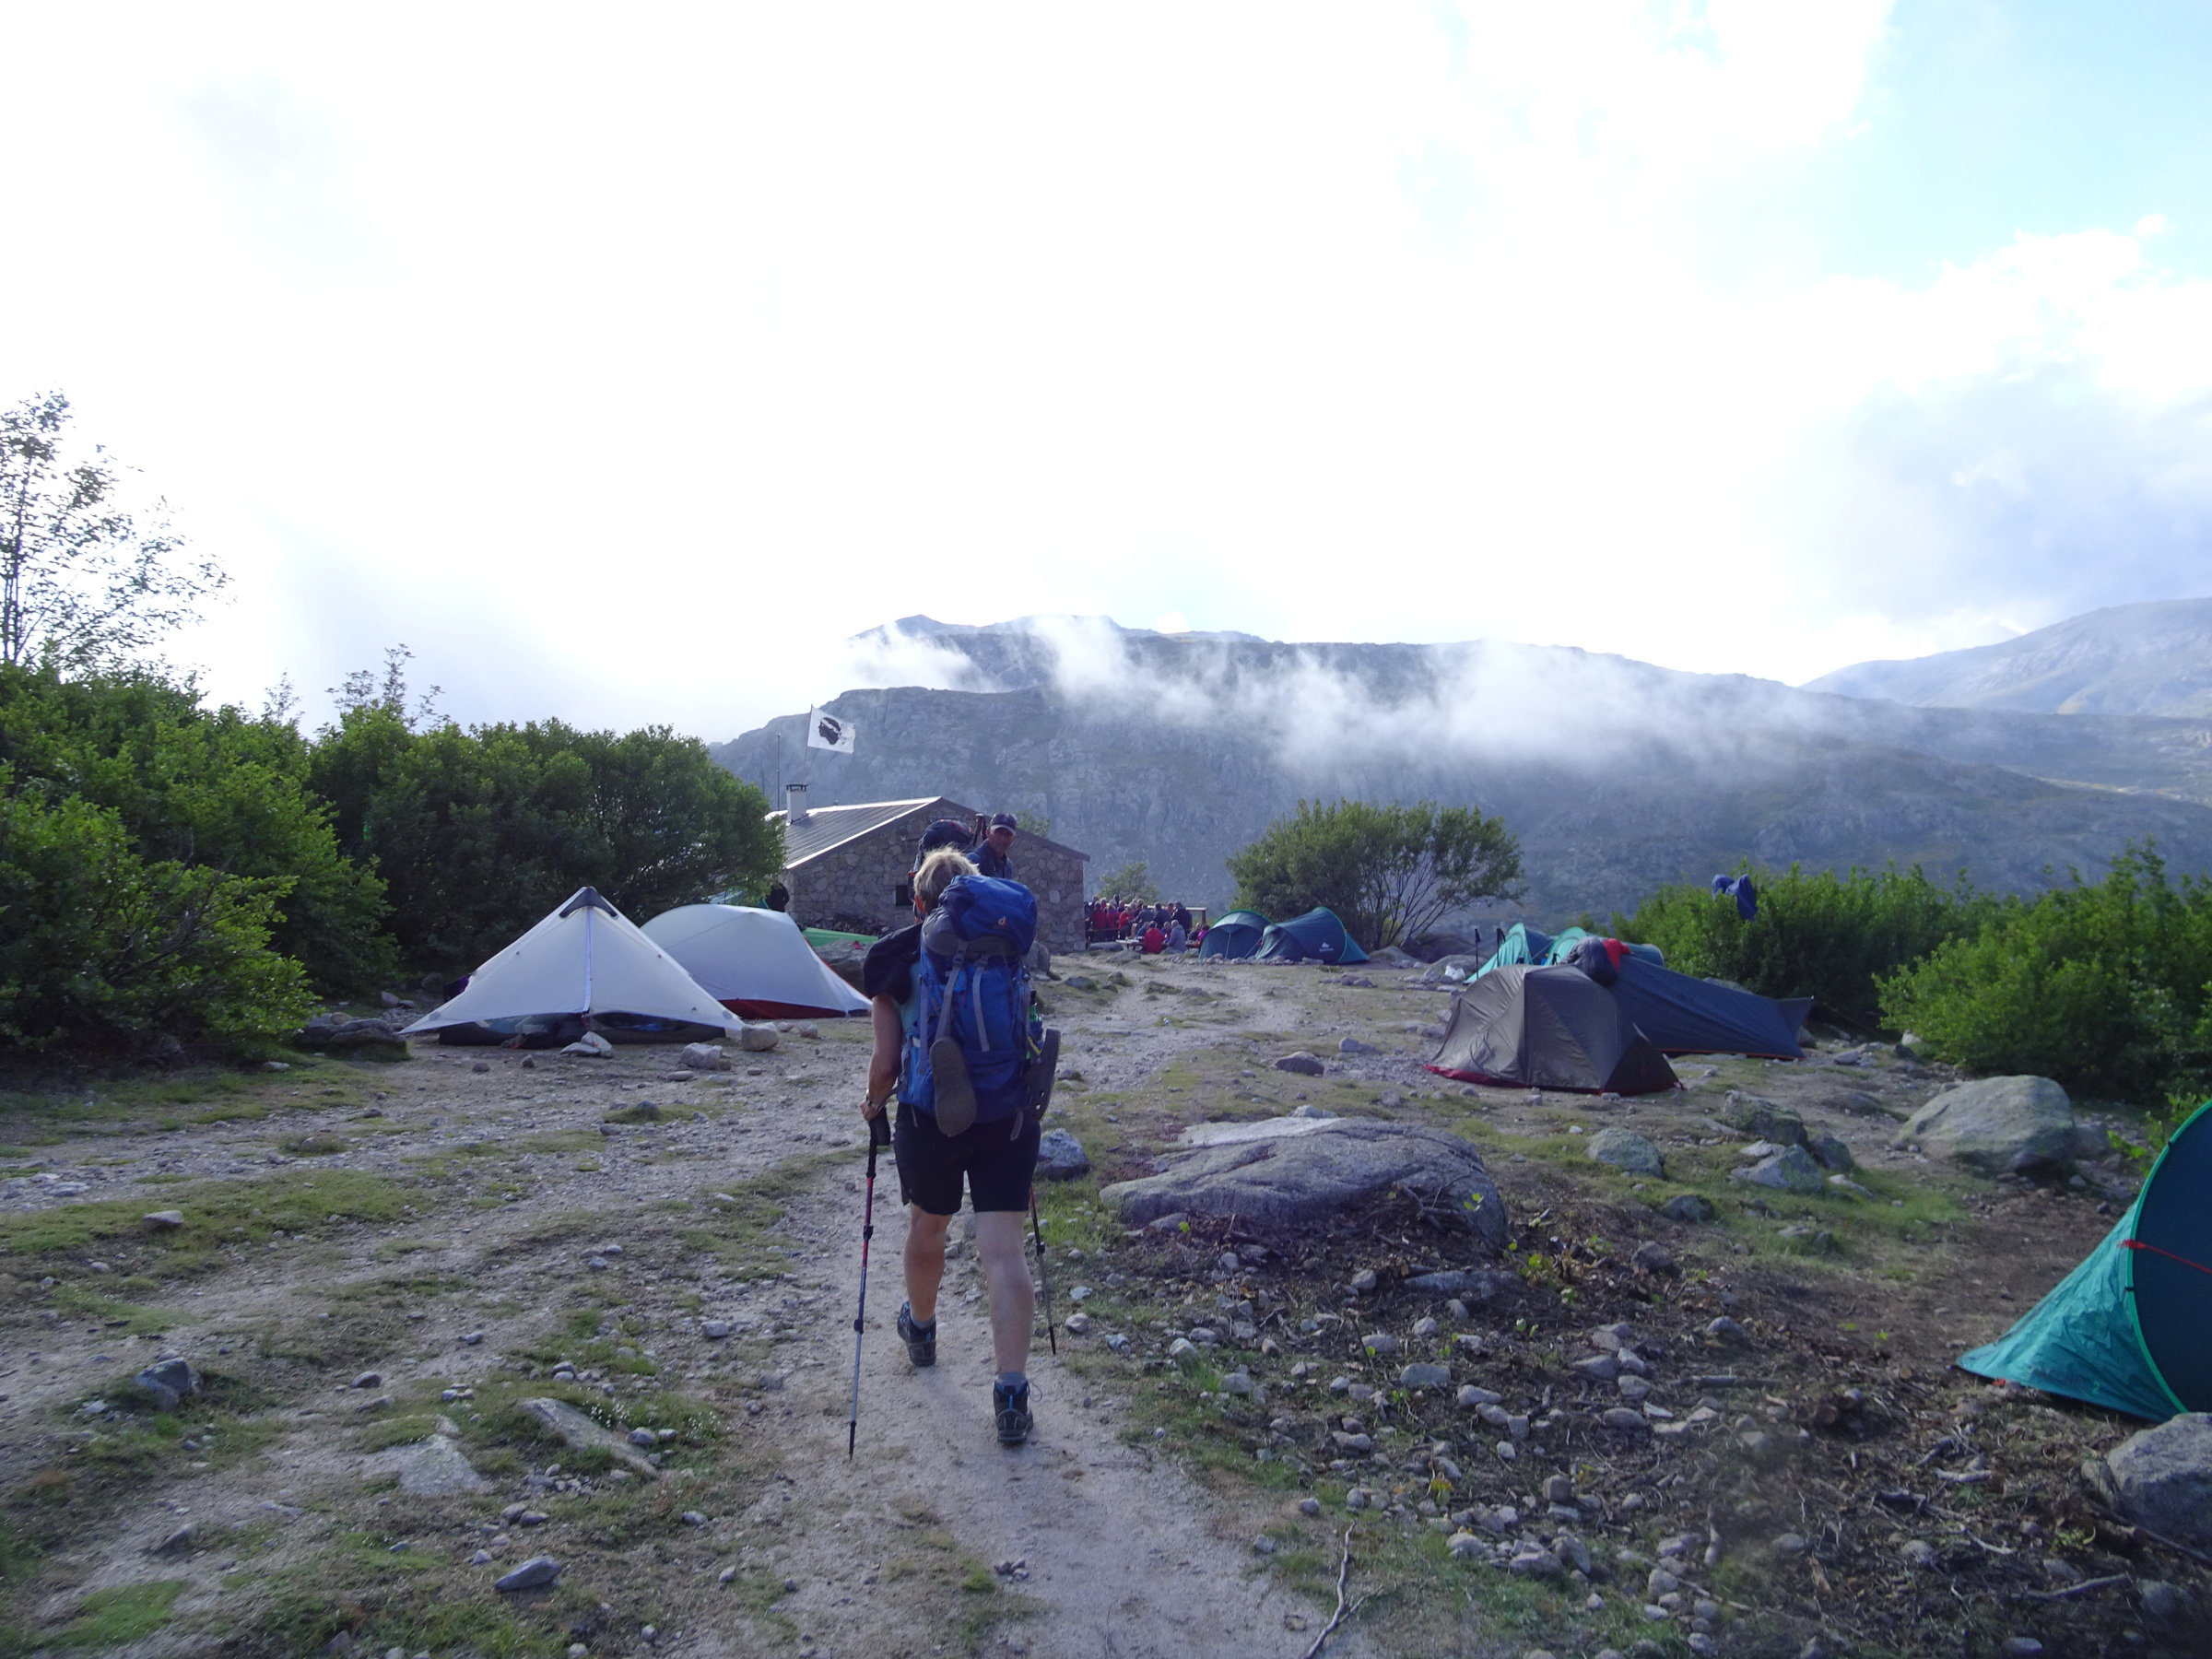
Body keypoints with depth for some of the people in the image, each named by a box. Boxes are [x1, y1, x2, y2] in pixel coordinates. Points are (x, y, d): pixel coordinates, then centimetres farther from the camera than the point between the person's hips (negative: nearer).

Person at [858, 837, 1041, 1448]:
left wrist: (875, 1102, 15)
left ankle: (920, 1329, 50)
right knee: (1004, 1248, 1)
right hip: (1007, 1115, 1)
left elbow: (886, 1062, -5)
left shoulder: (896, 961, -4)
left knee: (926, 1226, 24)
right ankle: (1011, 1394, -2)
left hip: (930, 1117, 0)